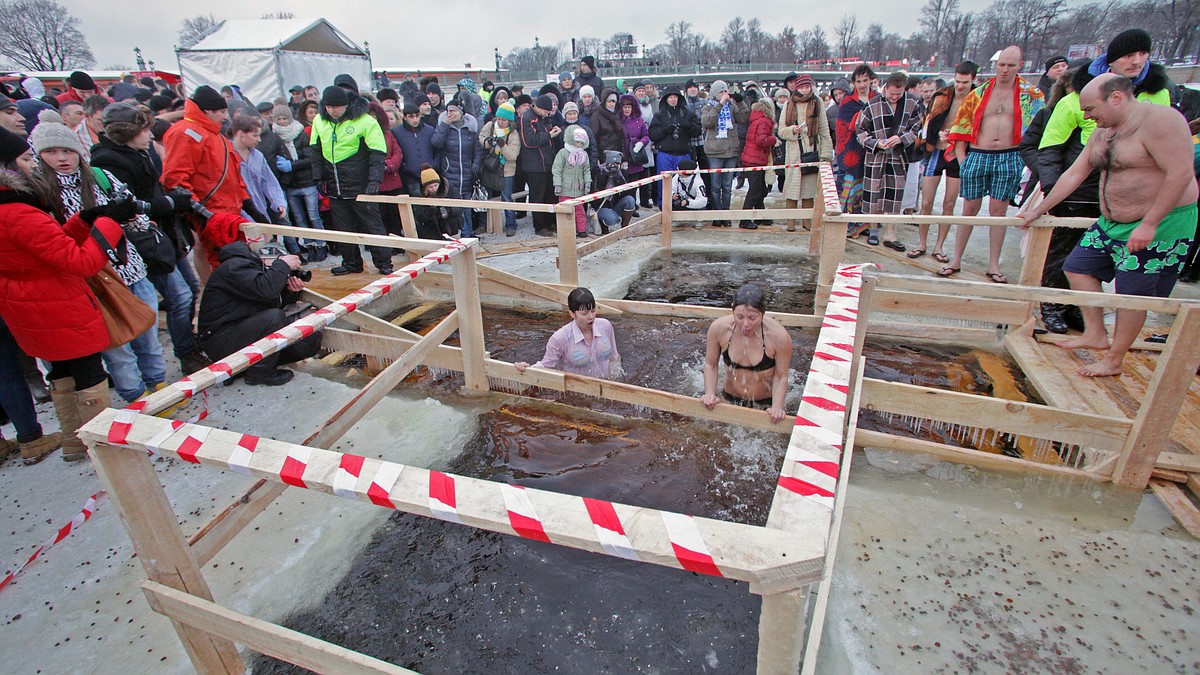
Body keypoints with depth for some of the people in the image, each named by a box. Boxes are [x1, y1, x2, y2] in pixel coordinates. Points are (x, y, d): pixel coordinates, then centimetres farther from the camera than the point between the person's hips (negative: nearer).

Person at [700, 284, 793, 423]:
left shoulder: (779, 336, -26)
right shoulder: (719, 328, -22)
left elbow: (781, 377, -14)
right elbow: (710, 364, -6)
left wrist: (777, 408, -27)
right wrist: (710, 394, -17)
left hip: (765, 403, -2)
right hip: (730, 400, 2)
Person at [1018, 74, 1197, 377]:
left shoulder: (1160, 120, -20)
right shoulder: (1103, 131, 7)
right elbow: (1074, 174, 12)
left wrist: (1148, 224, -26)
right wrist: (1038, 211, 14)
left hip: (1160, 225, -9)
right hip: (1112, 222, 9)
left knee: (1132, 294, -2)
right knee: (1078, 267, 11)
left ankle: (1113, 360, 9)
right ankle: (1095, 334, 22)